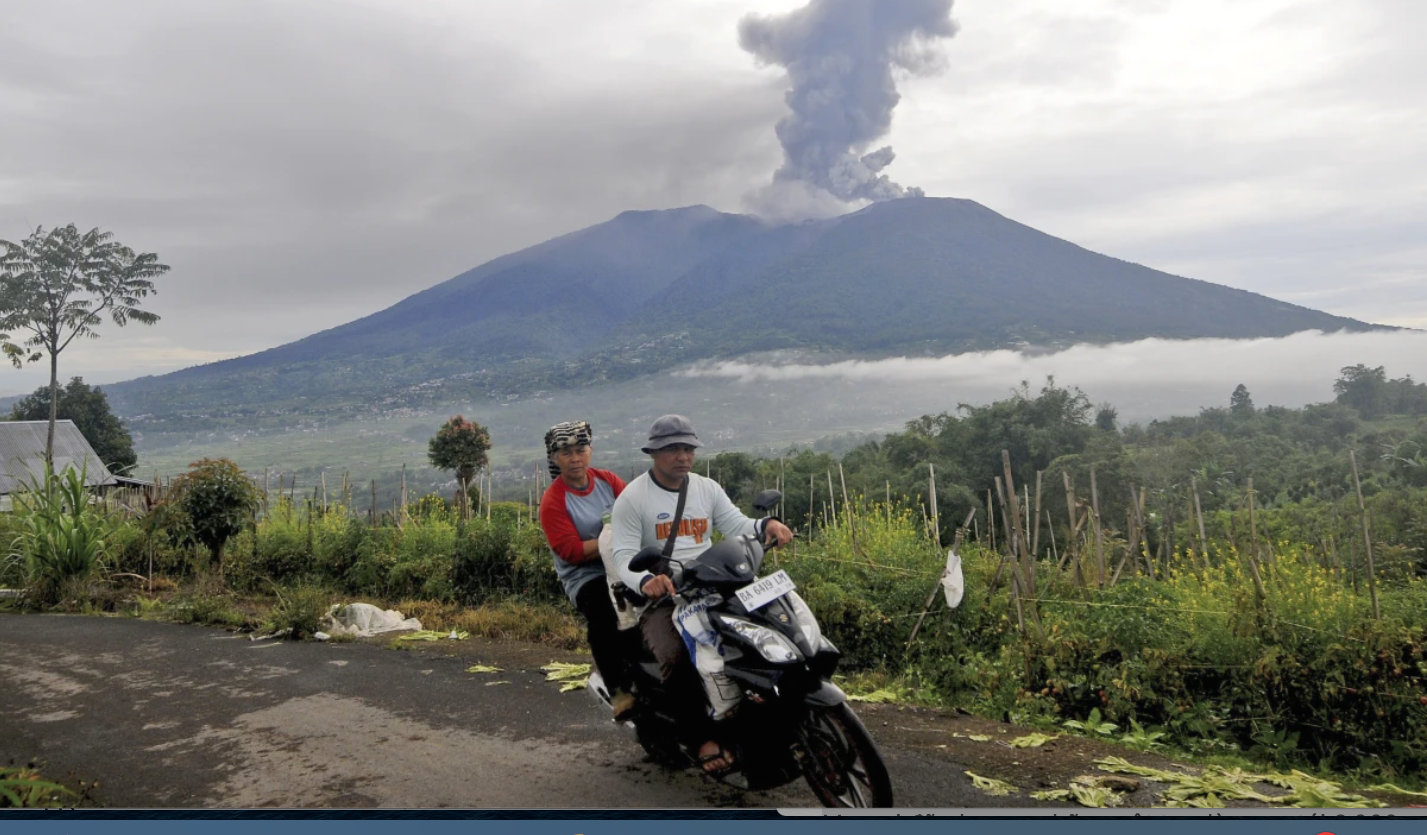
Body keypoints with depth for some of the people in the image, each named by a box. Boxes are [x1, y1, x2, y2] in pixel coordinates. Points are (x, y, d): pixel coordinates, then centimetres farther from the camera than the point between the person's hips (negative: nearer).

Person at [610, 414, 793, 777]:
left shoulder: (707, 488, 14)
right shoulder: (632, 498, -3)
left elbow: (736, 525, 5)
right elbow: (624, 556, -10)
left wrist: (766, 524, -18)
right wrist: (645, 580, -32)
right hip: (660, 597, -4)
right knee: (676, 657, -33)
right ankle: (704, 733, -17)